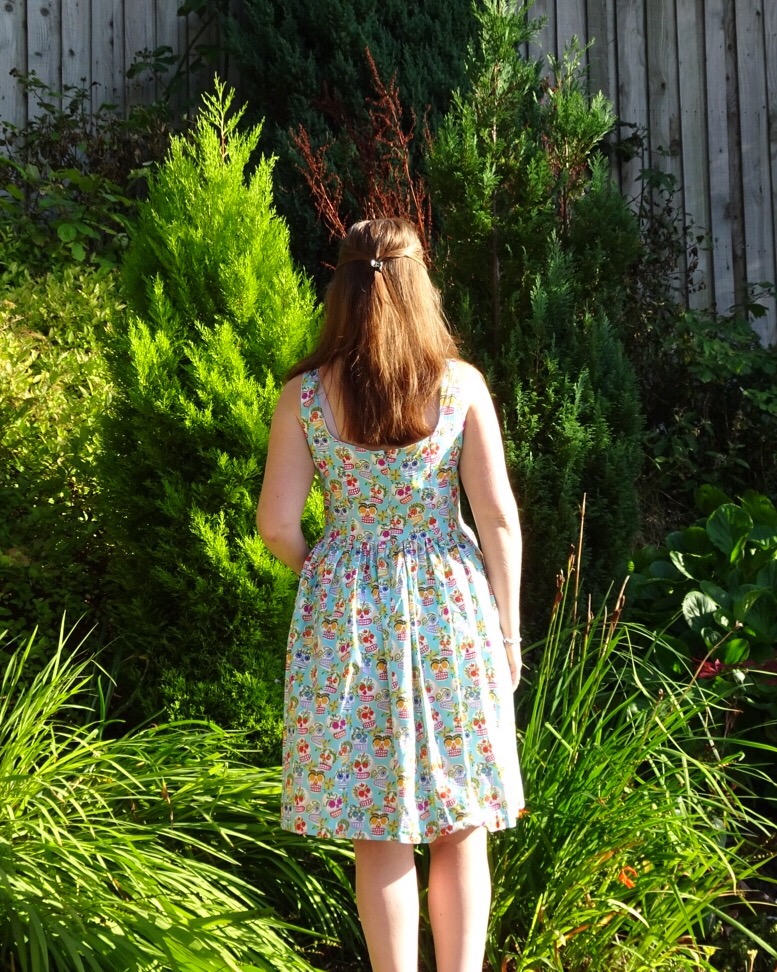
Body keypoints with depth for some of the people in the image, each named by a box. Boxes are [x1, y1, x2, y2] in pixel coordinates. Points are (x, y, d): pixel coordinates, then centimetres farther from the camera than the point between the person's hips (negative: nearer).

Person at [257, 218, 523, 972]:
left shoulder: (304, 394, -4)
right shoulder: (459, 385, -5)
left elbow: (276, 523, -4)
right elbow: (498, 519, -5)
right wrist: (508, 631, 4)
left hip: (349, 618, 0)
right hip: (450, 609, 0)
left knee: (378, 836, 9)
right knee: (458, 828, 12)